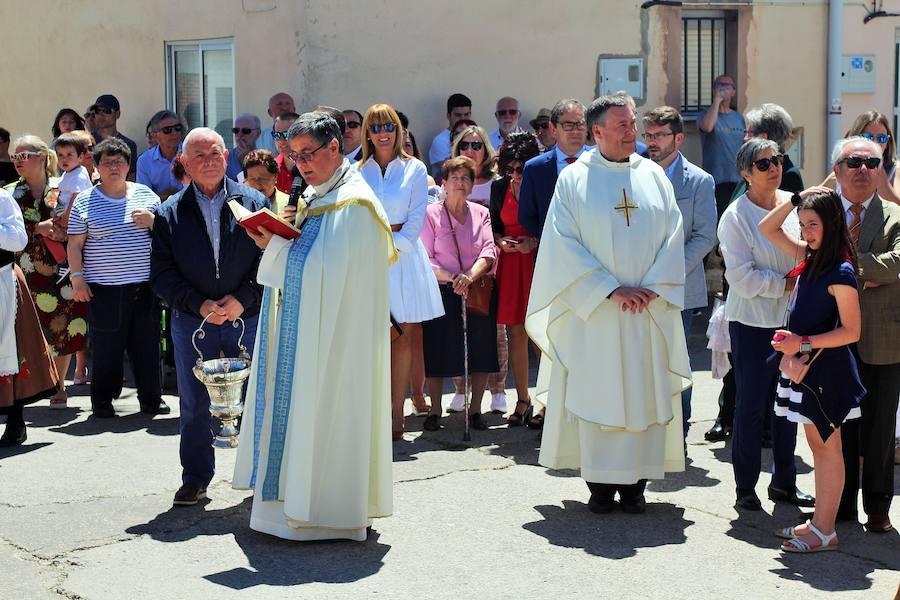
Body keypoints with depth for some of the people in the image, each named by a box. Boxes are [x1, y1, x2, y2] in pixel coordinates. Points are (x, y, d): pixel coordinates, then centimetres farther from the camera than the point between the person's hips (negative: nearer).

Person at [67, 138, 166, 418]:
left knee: (147, 342, 5)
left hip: (144, 283, 2)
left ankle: (151, 398, 17)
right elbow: (75, 243, 4)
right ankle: (102, 400, 14)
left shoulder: (146, 194, 10)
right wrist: (77, 277, -3)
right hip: (104, 287, -2)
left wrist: (152, 222, -5)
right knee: (107, 345, 1)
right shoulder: (85, 201, 3)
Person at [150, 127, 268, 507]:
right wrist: (199, 305, -10)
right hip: (193, 320, 1)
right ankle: (195, 480, 19)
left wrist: (242, 298, -12)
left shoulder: (254, 203, 3)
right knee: (195, 406, 7)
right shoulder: (170, 213, 5)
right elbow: (161, 273, 2)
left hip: (248, 316, -1)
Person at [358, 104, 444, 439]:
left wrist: (393, 247, -9)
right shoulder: (358, 172, 9)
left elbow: (417, 218, 2)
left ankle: (396, 414, 1)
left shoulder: (414, 170, 7)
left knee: (403, 337, -2)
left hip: (404, 256, 0)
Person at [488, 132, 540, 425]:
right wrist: (500, 241, -4)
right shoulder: (499, 187, 7)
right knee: (515, 332, 4)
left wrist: (535, 241, -16)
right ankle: (522, 401, 12)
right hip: (509, 264, 4)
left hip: (537, 260, -4)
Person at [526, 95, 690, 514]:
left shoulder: (653, 176, 8)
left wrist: (652, 289, -8)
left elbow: (673, 236, 5)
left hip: (649, 310, 3)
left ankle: (635, 483, 10)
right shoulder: (574, 179, 0)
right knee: (595, 393, -1)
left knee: (645, 395, 3)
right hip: (592, 311, -2)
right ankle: (600, 485, 7)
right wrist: (612, 290, -13)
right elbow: (565, 244, -7)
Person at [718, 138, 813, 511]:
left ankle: (784, 482, 24)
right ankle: (745, 488, 12)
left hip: (792, 319, 5)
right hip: (753, 322, -5)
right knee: (751, 405, 0)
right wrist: (785, 285, -12)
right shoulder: (736, 215, -9)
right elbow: (742, 277, -14)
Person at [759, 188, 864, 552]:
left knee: (827, 447, -1)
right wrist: (796, 199, 5)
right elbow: (767, 229, 16)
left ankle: (825, 532, 5)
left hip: (826, 368, -8)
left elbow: (851, 331, -18)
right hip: (805, 365, 8)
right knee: (817, 446, 13)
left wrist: (803, 343, -22)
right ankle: (819, 522, 20)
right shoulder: (810, 257, 8)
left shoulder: (840, 272, -17)